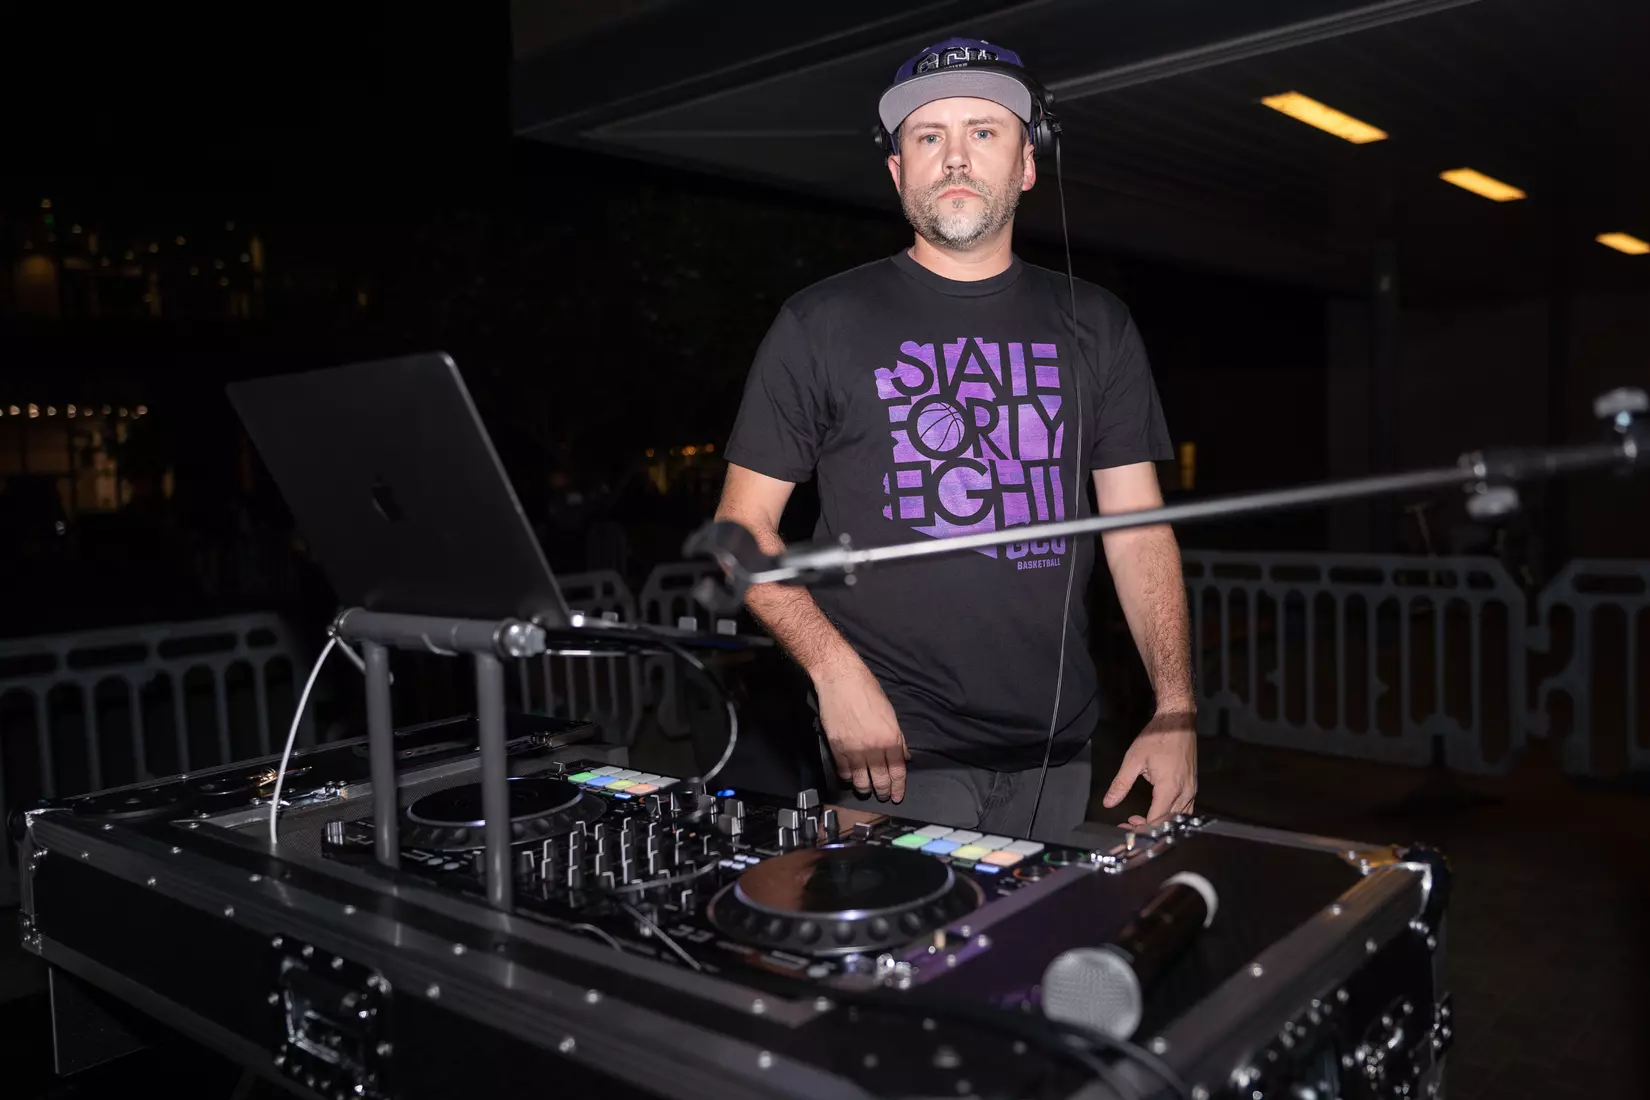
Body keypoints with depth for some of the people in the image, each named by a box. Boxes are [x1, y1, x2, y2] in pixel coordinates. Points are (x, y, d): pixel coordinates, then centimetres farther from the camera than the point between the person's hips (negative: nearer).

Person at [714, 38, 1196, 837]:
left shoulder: (1094, 327, 8)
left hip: (1057, 752, 3)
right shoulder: (822, 324, -1)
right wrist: (835, 672, -15)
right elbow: (744, 526, -2)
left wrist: (1176, 711, -6)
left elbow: (1139, 529, 5)